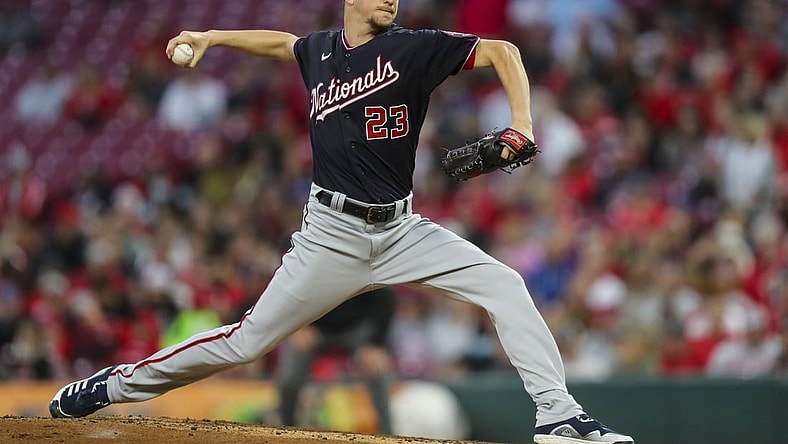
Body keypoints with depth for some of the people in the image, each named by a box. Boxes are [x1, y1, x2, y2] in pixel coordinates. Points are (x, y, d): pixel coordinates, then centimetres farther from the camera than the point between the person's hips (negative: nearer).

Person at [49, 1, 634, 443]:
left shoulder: (411, 48, -4)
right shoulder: (319, 51, 4)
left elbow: (501, 50, -6)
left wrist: (522, 123, -19)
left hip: (402, 230, 1)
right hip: (333, 234, 0)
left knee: (504, 286, -16)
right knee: (248, 341, -1)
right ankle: (117, 385, 14)